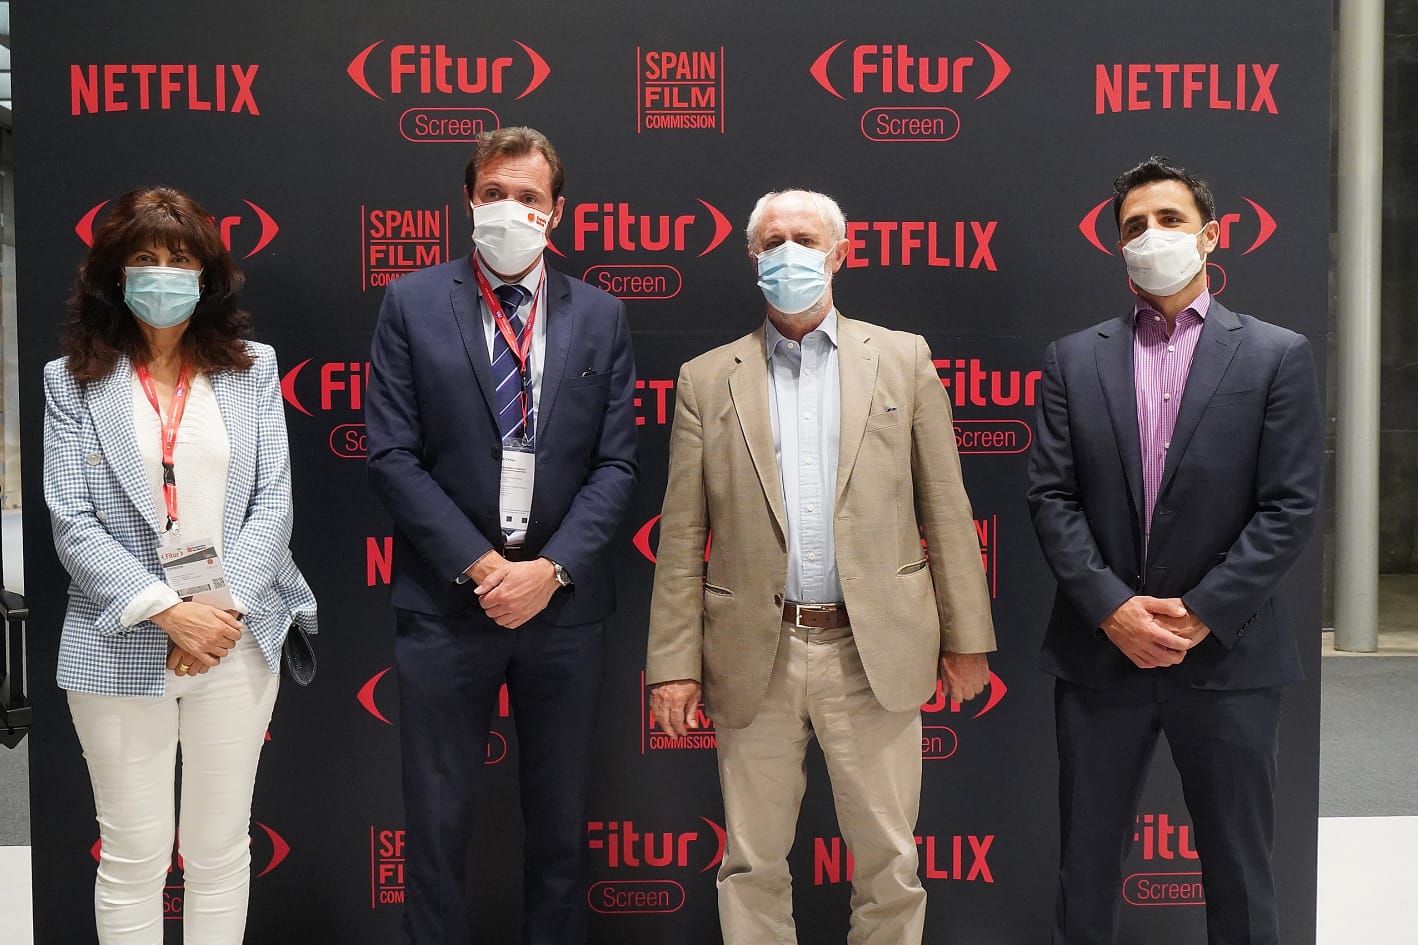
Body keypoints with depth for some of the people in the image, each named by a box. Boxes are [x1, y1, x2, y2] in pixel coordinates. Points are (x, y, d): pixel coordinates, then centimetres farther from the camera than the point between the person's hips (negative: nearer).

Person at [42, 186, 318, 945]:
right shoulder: (73, 379, 3)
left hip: (238, 638, 1)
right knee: (133, 856, 6)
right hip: (124, 648, -1)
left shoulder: (252, 368, 7)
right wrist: (169, 612, -14)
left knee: (221, 848, 10)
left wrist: (226, 609, -11)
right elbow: (72, 524, -4)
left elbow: (273, 500, 1)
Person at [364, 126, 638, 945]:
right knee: (438, 822, 8)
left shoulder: (601, 316, 5)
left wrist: (551, 569, -11)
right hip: (446, 600, -1)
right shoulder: (412, 305, 1)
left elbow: (616, 463, 2)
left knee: (561, 819, 13)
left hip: (565, 603, 2)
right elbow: (392, 456, -5)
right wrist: (478, 566, -12)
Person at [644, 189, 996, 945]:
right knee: (752, 867, 10)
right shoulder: (707, 378, 6)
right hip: (754, 657, 1)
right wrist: (674, 662, 0)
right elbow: (681, 535, 4)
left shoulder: (902, 359, 6)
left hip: (875, 652, 0)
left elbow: (945, 507, 5)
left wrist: (966, 636, 3)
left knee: (888, 863, 8)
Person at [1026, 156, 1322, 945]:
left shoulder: (1277, 355, 1)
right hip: (1099, 651, 2)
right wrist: (1113, 608, -12)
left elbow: (1291, 507, -6)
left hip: (1227, 656, -1)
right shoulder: (1075, 359, 6)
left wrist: (1200, 614, -13)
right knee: (1087, 865, 11)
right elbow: (1052, 497, 0)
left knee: (1240, 874, 10)